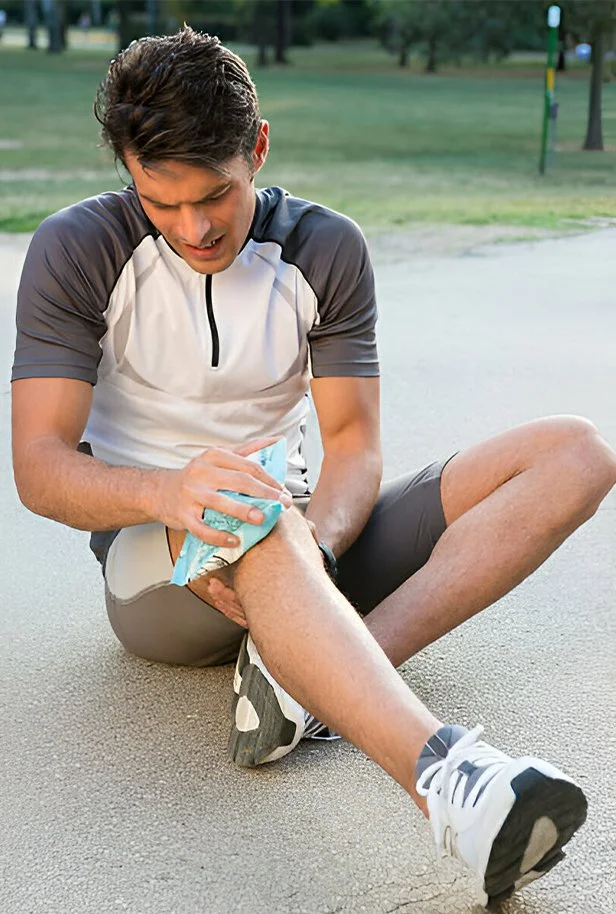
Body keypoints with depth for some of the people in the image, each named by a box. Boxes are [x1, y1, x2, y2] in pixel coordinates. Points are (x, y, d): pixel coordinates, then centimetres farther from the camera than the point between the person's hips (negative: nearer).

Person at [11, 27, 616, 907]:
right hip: (155, 570, -4)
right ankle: (448, 779, -63)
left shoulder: (327, 249, 0)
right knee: (256, 521, -42)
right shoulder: (77, 250, -7)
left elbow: (355, 444, -5)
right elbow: (38, 466, -15)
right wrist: (167, 493, -37)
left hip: (308, 549, 4)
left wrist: (315, 539, -29)